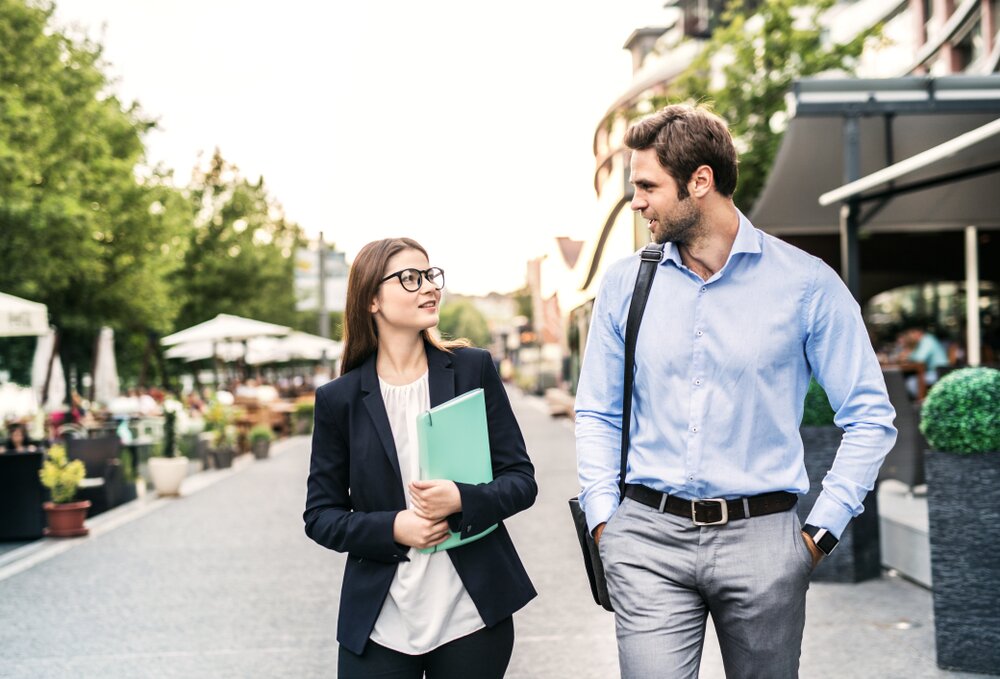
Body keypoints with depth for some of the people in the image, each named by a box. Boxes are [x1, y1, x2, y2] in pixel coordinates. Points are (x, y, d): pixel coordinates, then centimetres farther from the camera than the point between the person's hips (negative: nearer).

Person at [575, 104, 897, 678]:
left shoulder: (806, 283, -3)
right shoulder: (626, 283, 5)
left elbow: (869, 418, 1)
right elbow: (598, 414, 12)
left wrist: (822, 530, -4)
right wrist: (603, 520, 1)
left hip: (761, 538, -1)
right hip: (650, 534, 1)